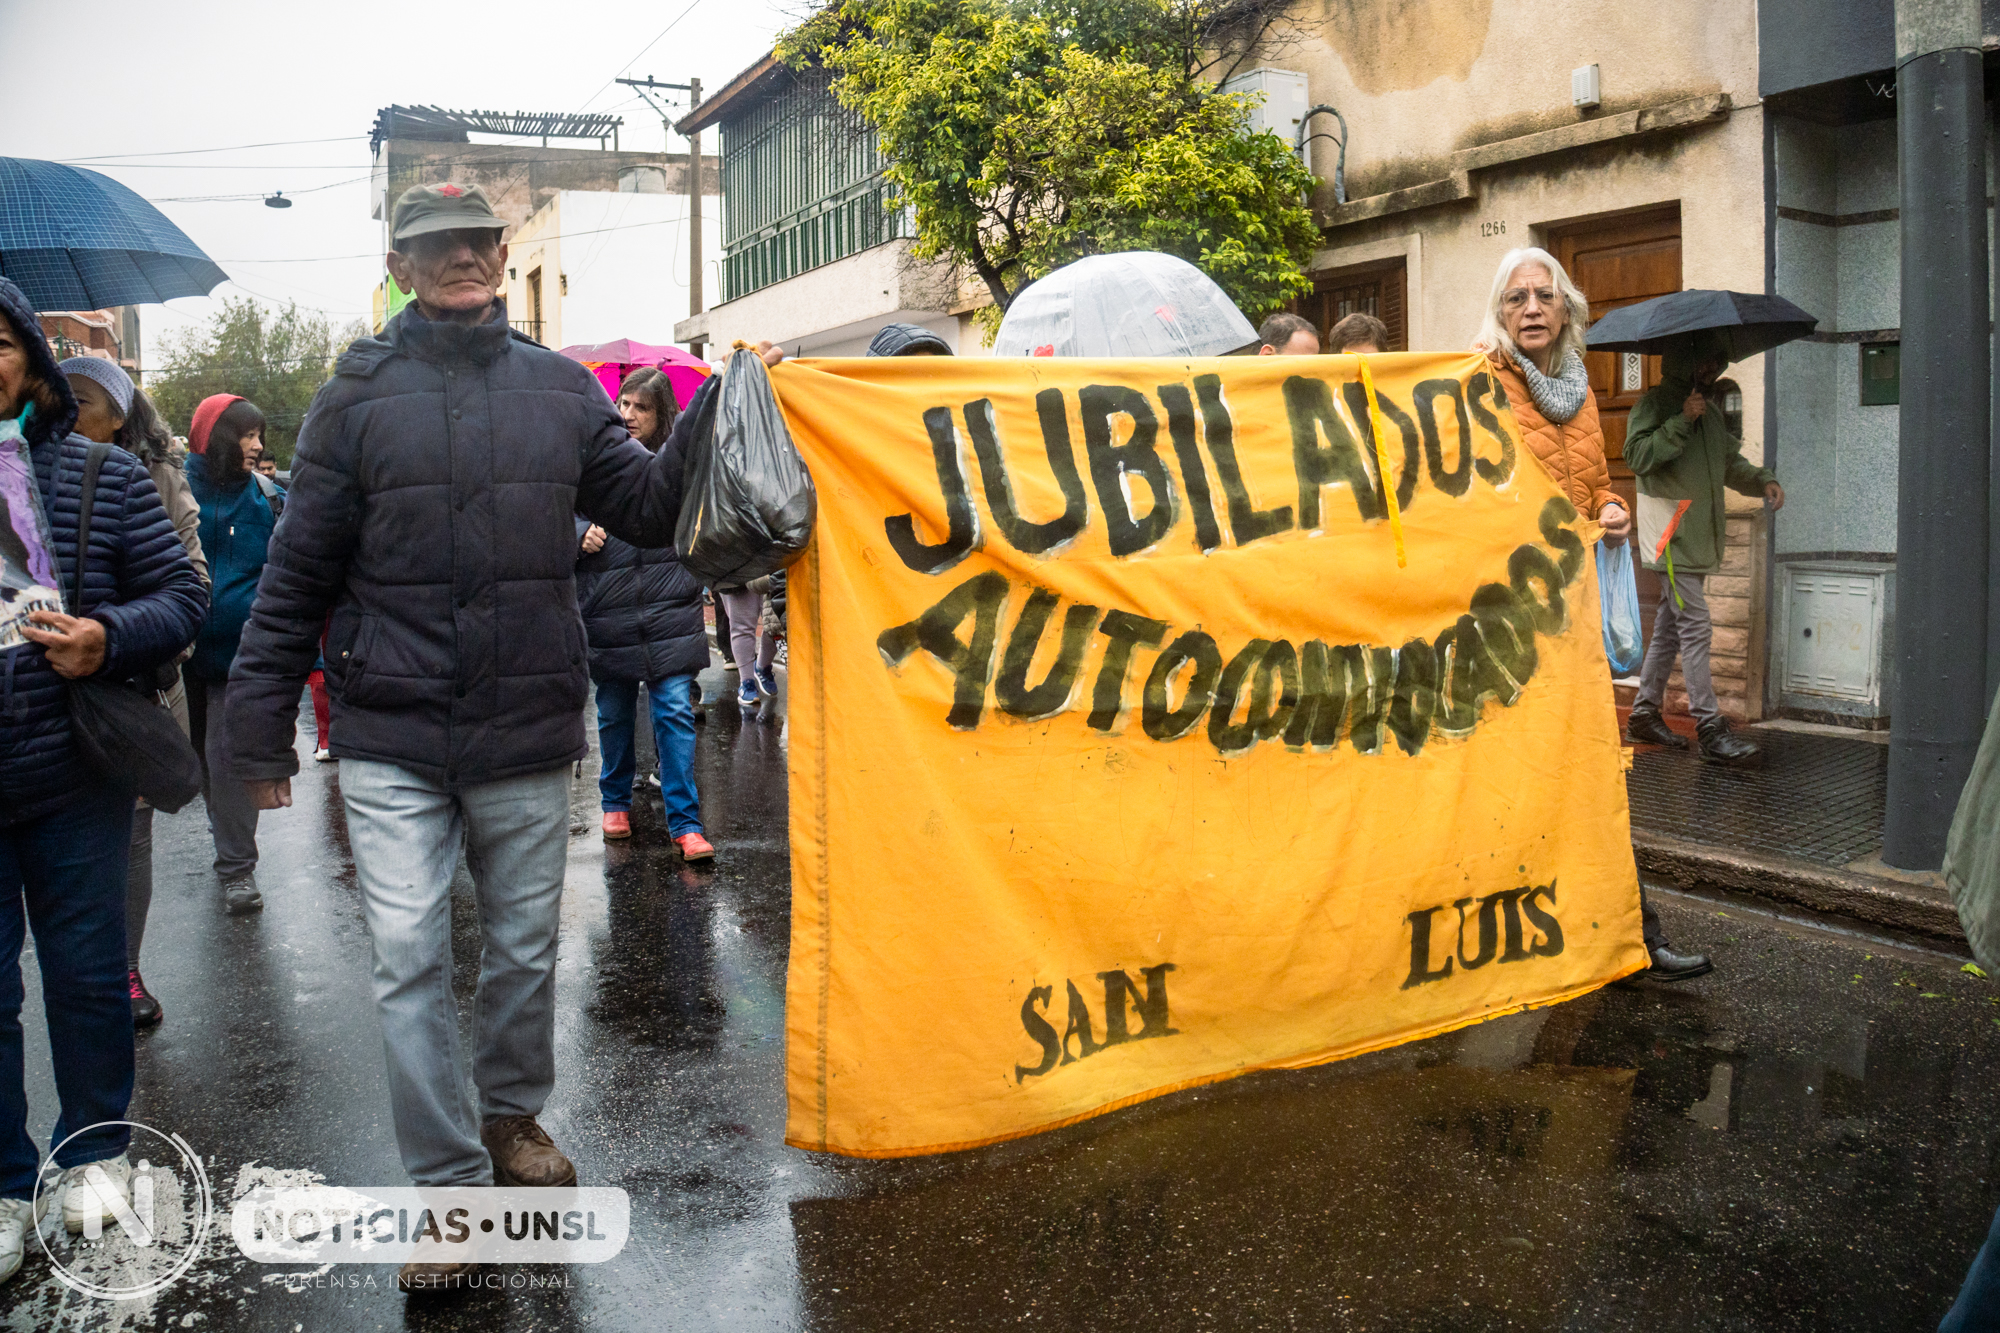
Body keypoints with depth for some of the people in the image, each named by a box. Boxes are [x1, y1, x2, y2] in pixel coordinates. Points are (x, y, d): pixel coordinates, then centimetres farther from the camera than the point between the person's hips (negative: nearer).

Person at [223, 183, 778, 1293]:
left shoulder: (560, 390, 7)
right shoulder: (358, 396, 1)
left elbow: (647, 507, 5)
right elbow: (297, 574, 2)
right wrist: (262, 730, 1)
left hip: (526, 735, 2)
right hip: (391, 740, -2)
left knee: (524, 950, 14)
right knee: (409, 961, -3)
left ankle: (514, 1116, 37)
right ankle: (449, 1187, 10)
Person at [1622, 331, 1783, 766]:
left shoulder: (1710, 406, 19)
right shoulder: (1657, 402, -6)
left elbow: (1729, 459, 26)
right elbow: (1637, 455, -18)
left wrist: (1763, 480, 8)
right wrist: (1682, 421, -23)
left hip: (1699, 534, 9)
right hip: (1671, 532, -9)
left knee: (1671, 625, 13)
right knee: (1696, 627, -13)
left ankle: (1644, 713, 21)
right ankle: (1710, 728, -13)